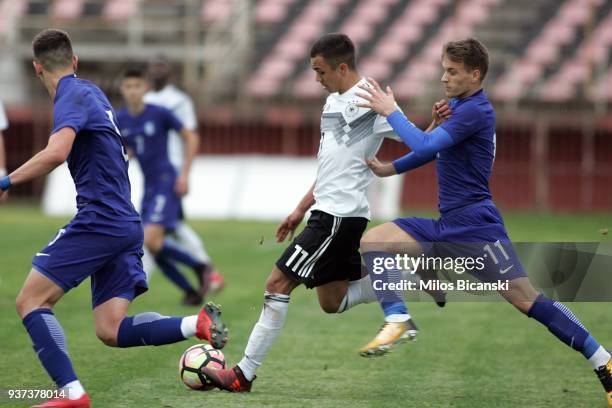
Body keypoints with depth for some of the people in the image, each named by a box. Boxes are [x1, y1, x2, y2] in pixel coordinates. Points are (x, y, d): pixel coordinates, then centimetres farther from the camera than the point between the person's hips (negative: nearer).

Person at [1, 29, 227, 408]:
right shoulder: (91, 91, 19)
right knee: (111, 331, 5)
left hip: (99, 220, -9)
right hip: (127, 224, 9)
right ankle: (199, 323, -9)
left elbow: (56, 152, -27)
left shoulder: (72, 96, -9)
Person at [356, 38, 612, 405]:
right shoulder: (458, 105, 14)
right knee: (372, 241, 2)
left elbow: (426, 145, -24)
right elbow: (434, 149, 29)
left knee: (527, 299, -14)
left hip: (474, 224, -10)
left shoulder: (476, 110, -16)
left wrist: (390, 112, -13)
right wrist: (391, 169, 20)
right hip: (447, 224, 10)